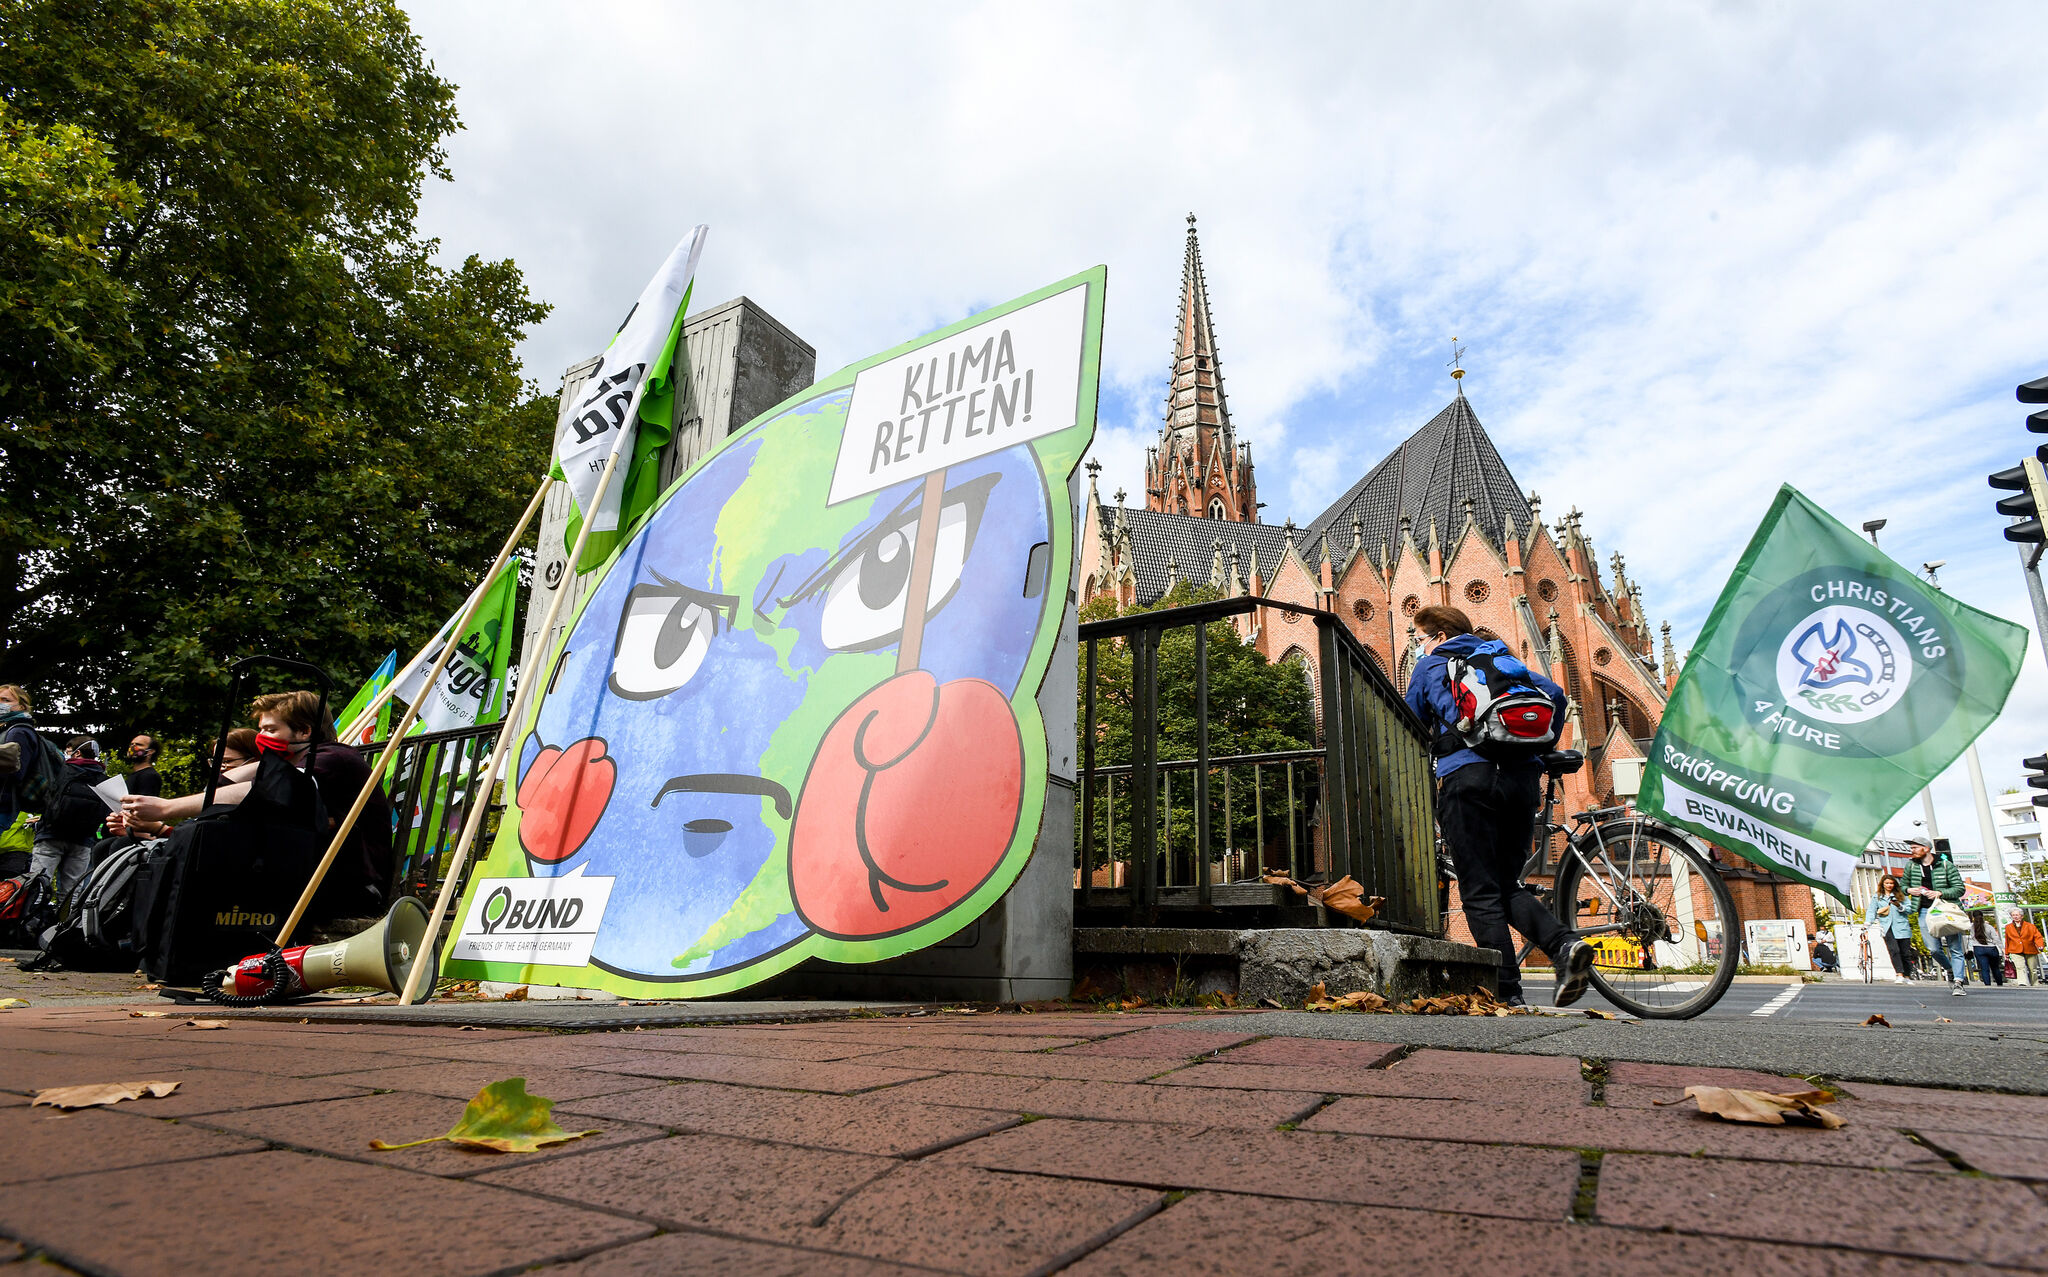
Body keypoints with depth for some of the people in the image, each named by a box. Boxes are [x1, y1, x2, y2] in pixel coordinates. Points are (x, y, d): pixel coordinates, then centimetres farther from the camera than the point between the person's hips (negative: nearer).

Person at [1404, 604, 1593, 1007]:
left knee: (1480, 892, -2)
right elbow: (1554, 694, 14)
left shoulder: (1430, 666, 15)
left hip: (1466, 774, -5)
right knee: (1507, 883, 14)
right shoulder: (1504, 659, 26)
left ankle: (1508, 993, -7)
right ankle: (1564, 945, -10)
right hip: (1522, 776, 5)